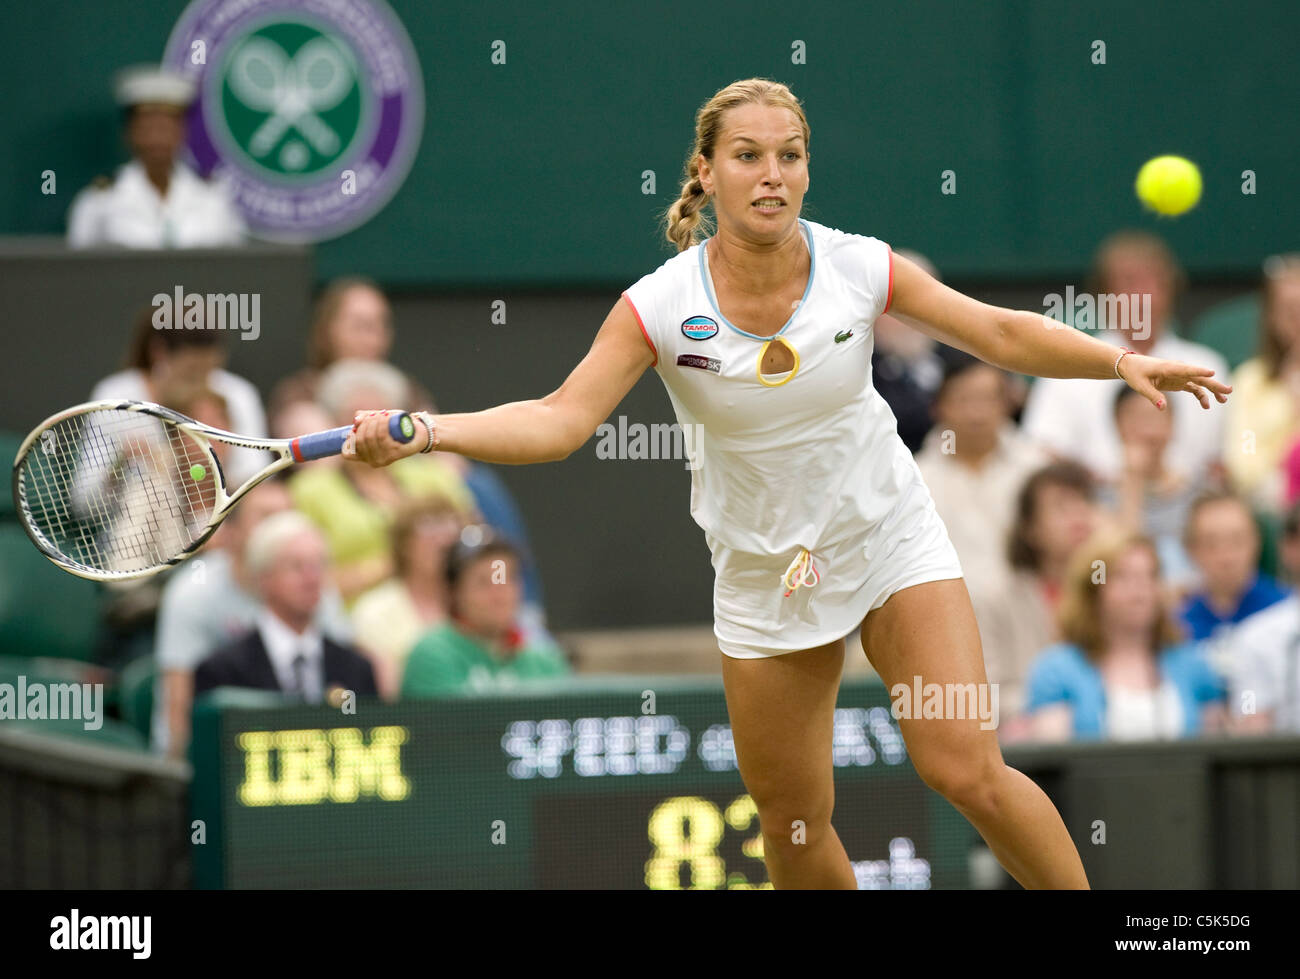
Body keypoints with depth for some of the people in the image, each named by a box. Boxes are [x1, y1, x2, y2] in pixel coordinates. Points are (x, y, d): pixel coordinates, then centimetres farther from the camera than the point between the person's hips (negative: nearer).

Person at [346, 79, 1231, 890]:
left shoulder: (860, 267, -15)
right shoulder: (660, 306, -18)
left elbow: (1002, 334, -4)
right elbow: (557, 421, -22)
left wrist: (1124, 361, -16)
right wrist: (423, 431, -37)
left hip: (891, 537, -1)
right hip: (765, 573, 1)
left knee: (967, 772, -16)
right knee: (792, 822, 6)